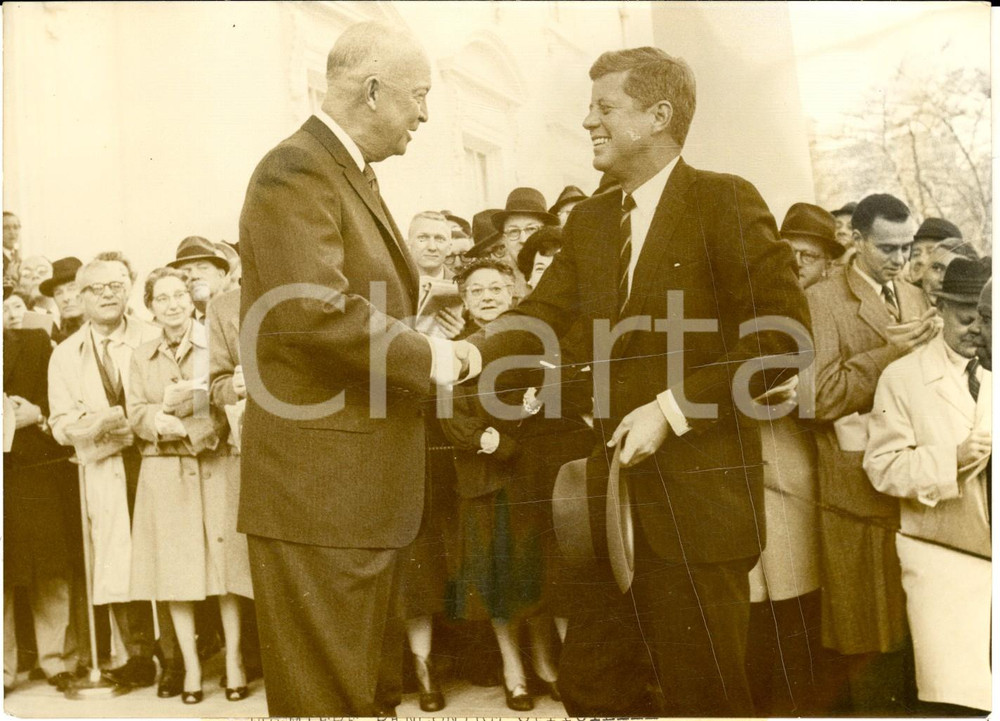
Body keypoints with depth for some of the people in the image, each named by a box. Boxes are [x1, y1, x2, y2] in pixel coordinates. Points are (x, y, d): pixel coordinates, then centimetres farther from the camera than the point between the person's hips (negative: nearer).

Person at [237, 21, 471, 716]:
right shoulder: (297, 171, -14)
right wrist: (428, 357, -15)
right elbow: (317, 313, -26)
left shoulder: (355, 176, 16)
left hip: (364, 482, 10)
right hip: (318, 483, -10)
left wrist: (443, 353, 6)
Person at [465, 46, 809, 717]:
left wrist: (673, 407, -17)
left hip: (699, 493, -6)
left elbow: (785, 333, -12)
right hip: (618, 490, 6)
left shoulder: (724, 201, -6)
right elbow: (541, 315, 4)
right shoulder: (589, 221, 12)